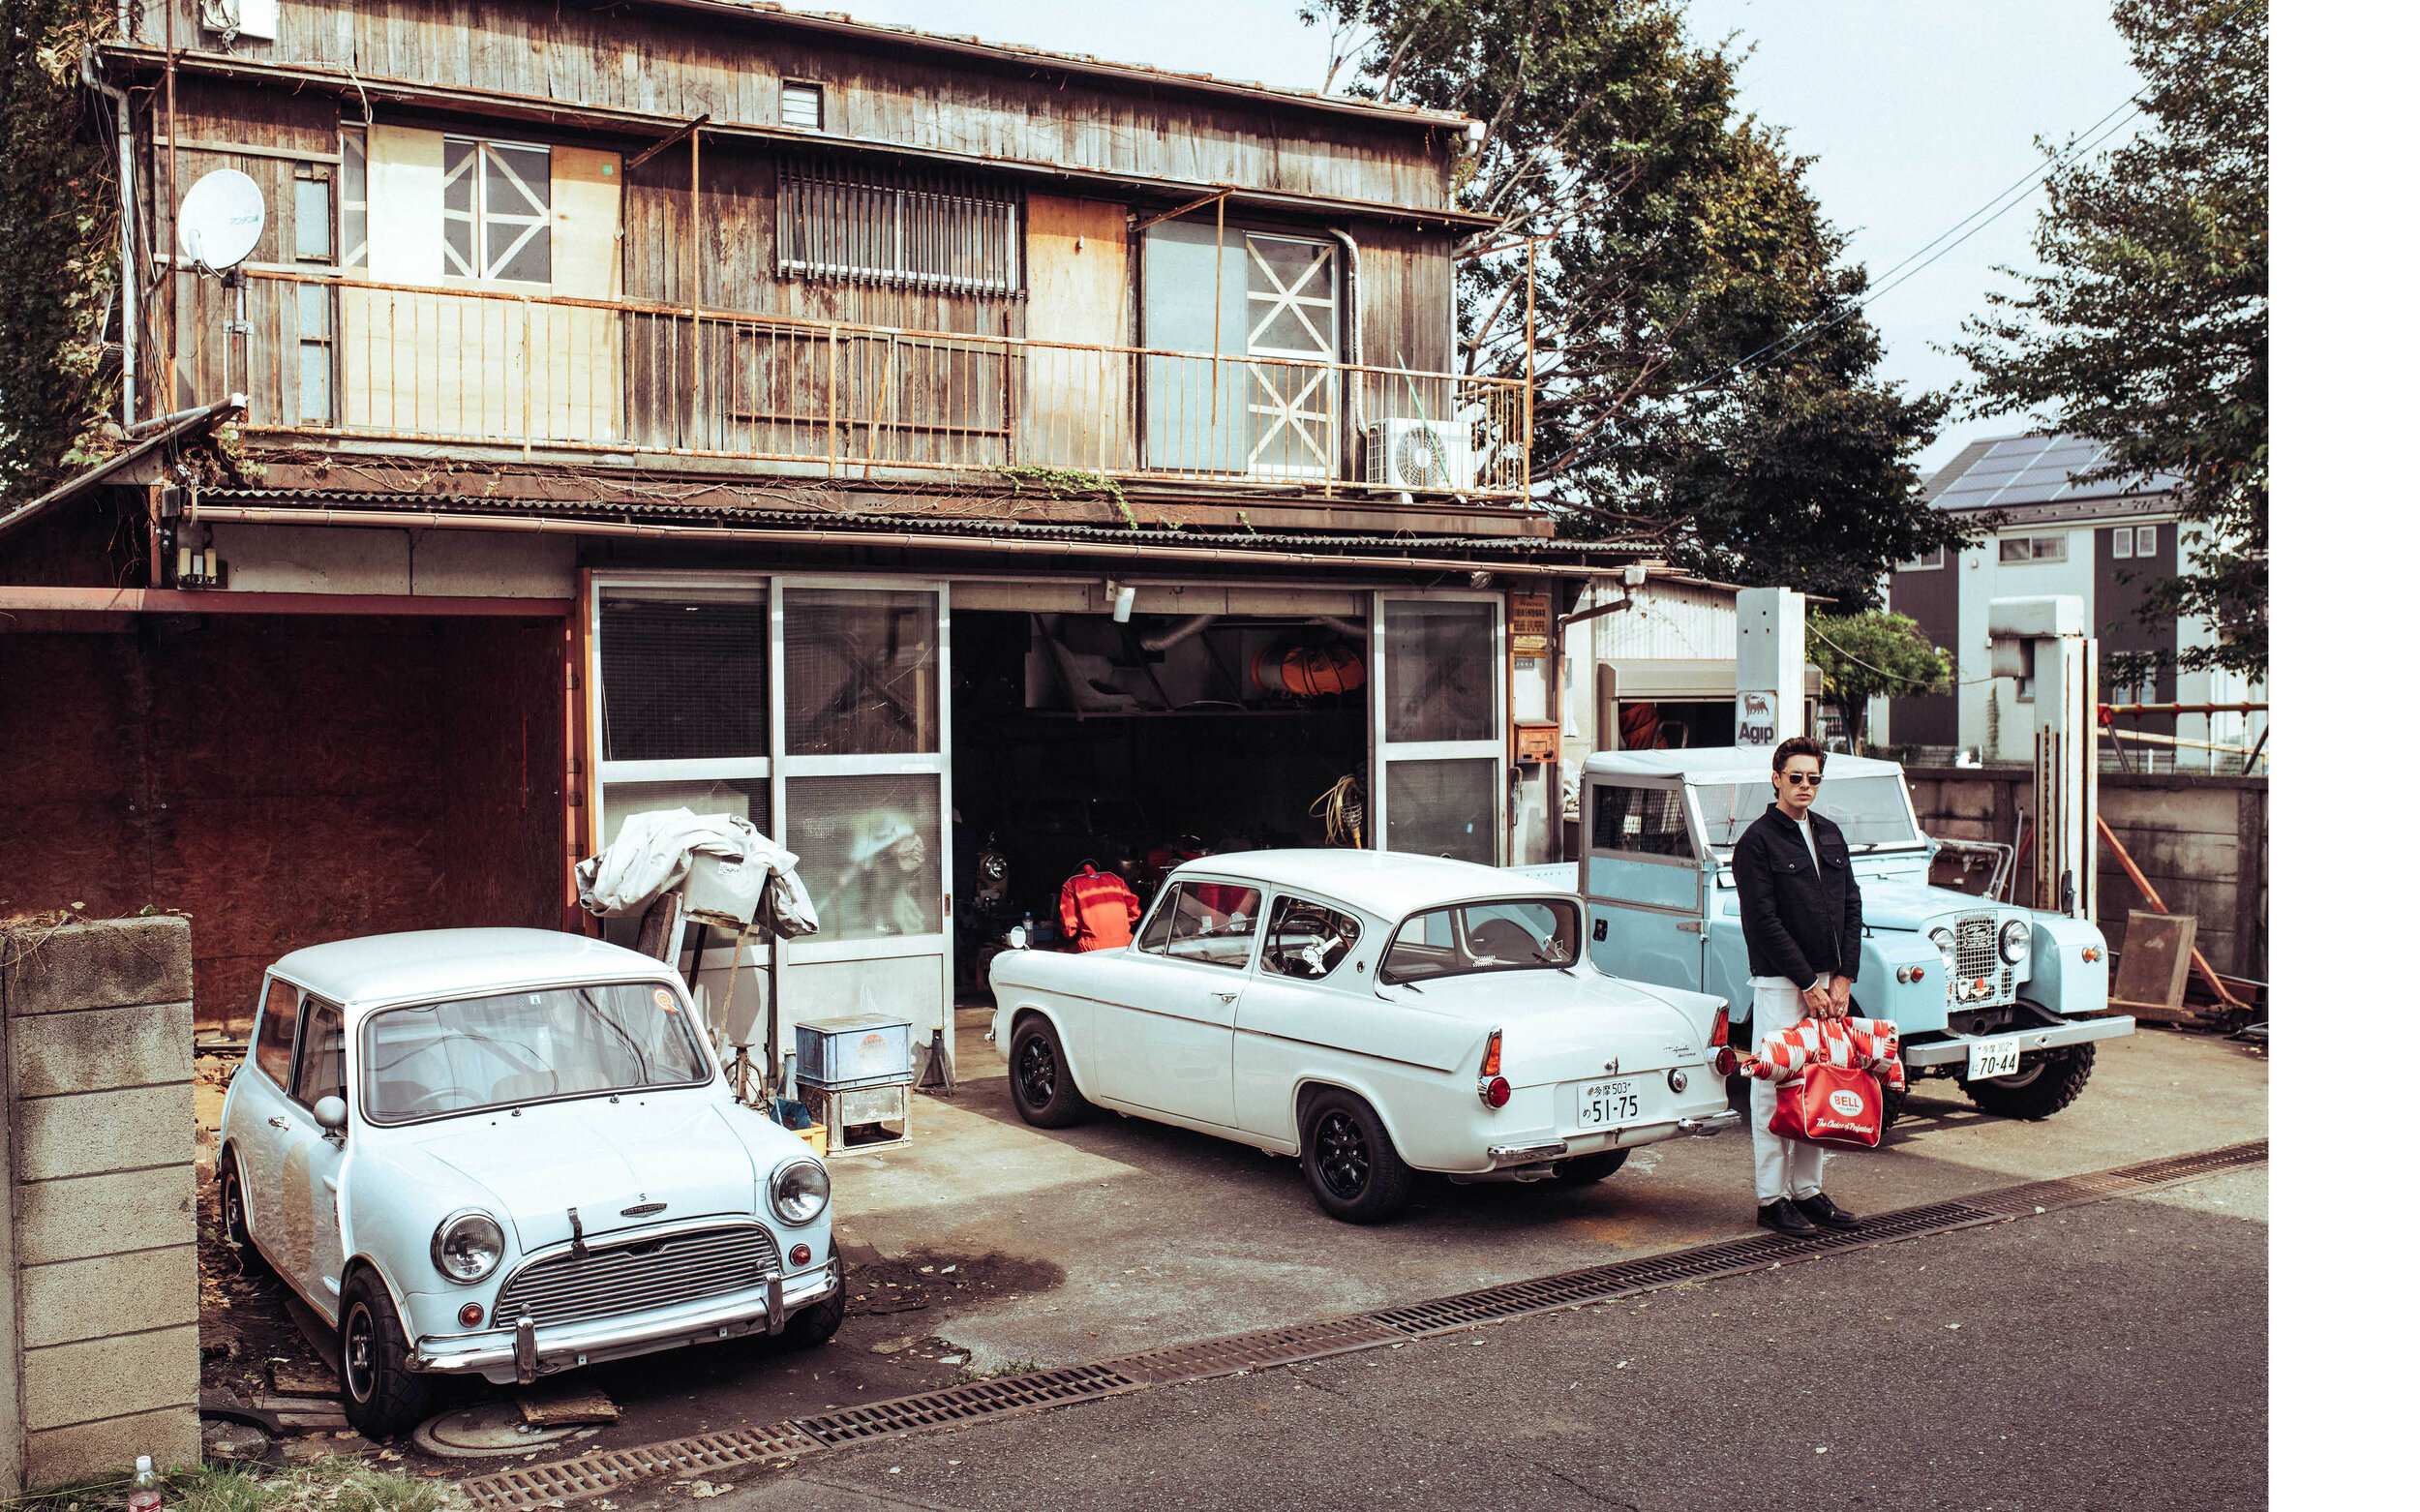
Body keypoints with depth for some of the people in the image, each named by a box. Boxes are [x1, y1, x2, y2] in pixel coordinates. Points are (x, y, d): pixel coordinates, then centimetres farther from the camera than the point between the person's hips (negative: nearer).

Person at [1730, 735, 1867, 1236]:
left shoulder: (1829, 834, 14)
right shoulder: (1757, 841, -7)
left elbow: (1852, 906, 13)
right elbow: (1764, 921, -12)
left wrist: (1843, 978, 1)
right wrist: (1808, 984, -13)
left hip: (1827, 982, 7)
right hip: (1779, 983, -6)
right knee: (1776, 1089, -3)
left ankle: (1808, 1191, 19)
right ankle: (1772, 1200, 2)